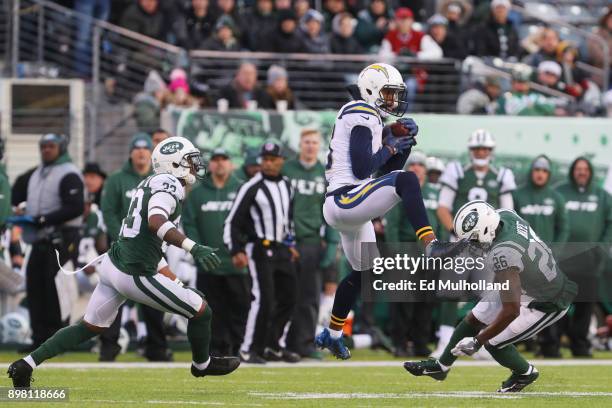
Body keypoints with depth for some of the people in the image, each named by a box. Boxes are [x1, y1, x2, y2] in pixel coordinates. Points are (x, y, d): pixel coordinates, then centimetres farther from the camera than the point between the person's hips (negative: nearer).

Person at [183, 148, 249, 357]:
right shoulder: (197, 193, 10)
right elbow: (189, 223, 7)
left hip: (237, 262, -1)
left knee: (239, 306, -3)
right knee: (214, 309, 2)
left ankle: (235, 346, 3)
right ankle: (217, 348, 6)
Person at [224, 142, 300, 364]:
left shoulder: (287, 186, 12)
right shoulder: (252, 188, -9)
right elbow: (233, 221, -9)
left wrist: (290, 244, 24)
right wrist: (236, 251, -17)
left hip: (282, 250, 7)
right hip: (259, 249, -7)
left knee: (288, 297, 8)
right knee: (263, 299, -15)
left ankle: (271, 346, 19)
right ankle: (250, 349, -7)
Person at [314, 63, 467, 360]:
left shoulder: (371, 119, 21)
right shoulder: (362, 116, -10)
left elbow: (385, 171, 23)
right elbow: (362, 169, -19)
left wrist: (404, 142, 10)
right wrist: (390, 147, -5)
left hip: (346, 207, 11)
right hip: (345, 199, -11)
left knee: (363, 272, 25)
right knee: (406, 180, -30)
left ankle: (332, 335, 40)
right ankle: (431, 246, -44)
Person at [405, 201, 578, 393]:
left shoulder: (504, 254, -39)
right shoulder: (505, 215, -16)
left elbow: (511, 311, -37)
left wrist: (477, 341, -27)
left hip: (548, 303, -9)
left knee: (493, 342, -3)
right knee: (473, 319, 15)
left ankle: (525, 373, 25)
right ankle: (440, 366, 34)